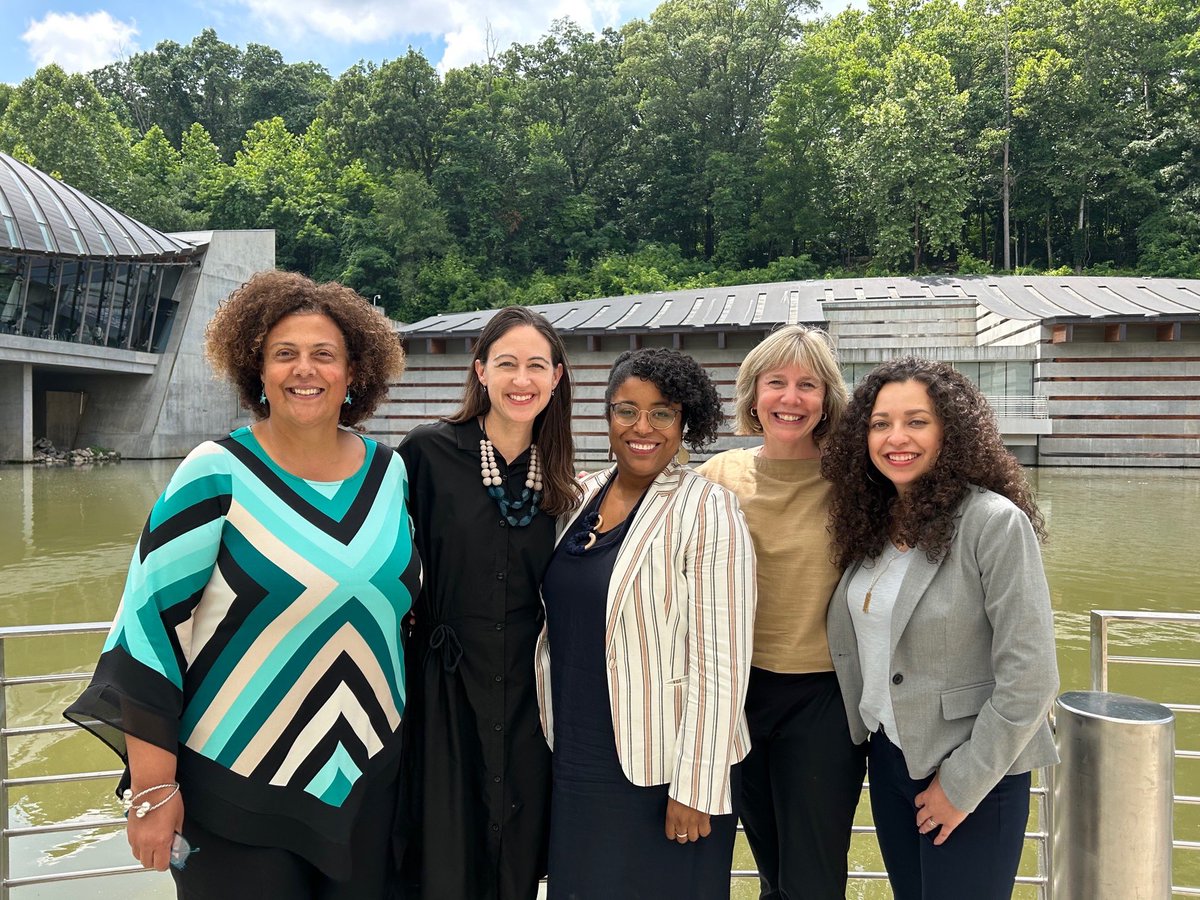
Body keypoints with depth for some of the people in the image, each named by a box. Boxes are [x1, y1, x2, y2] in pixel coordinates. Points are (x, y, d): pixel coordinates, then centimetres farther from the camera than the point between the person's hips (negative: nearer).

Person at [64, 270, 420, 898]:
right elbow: (150, 623, -12)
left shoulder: (389, 472, 1)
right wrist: (152, 790, -12)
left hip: (367, 780, 4)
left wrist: (406, 752, 12)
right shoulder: (217, 476, -11)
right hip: (236, 790, -4)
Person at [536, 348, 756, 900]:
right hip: (575, 761, 6)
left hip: (663, 772, -5)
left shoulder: (706, 510, -15)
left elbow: (721, 662, -17)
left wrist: (695, 788, -16)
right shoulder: (583, 496, 3)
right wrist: (556, 740, 12)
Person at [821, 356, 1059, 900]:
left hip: (973, 773, -6)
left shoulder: (995, 523, -19)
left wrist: (962, 785, -15)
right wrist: (866, 740, 6)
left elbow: (1029, 679, -20)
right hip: (888, 756, 6)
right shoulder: (871, 521, 1)